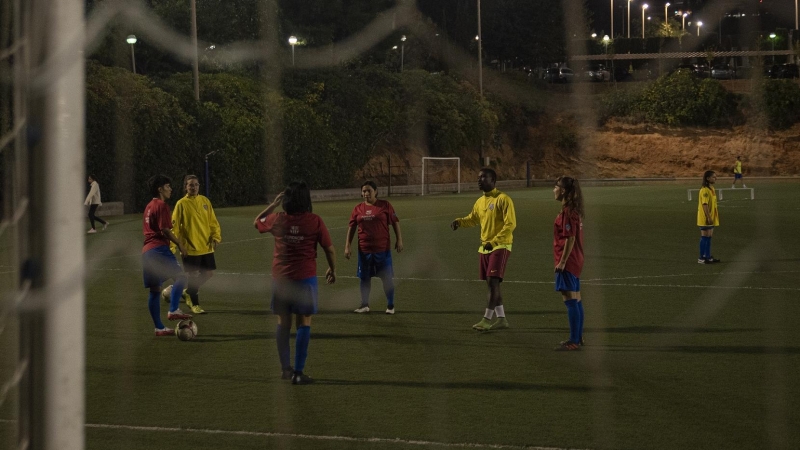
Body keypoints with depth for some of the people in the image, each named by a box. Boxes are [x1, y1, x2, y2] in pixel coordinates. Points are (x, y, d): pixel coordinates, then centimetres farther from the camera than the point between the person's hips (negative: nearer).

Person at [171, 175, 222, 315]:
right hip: (190, 248, -4)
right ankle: (194, 305, 15)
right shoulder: (181, 204, -6)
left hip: (206, 247, 5)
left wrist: (215, 237, -2)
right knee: (193, 275, 0)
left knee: (208, 273, 8)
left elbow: (213, 222, 10)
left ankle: (189, 292, 31)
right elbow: (175, 226, -5)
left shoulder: (205, 201, 6)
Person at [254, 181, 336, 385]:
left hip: (280, 277, 3)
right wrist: (333, 269, 14)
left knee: (283, 322, 15)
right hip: (305, 277, -3)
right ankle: (298, 373, -1)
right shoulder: (314, 221, -8)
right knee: (304, 323, 2)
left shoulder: (277, 219, -2)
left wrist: (274, 204, 20)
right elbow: (329, 248, -3)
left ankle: (285, 368, 20)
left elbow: (257, 221, 19)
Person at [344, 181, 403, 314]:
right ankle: (364, 305, 21)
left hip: (382, 248, -2)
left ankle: (390, 306, 12)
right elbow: (351, 227, 8)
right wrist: (347, 246, 3)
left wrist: (399, 239, -4)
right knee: (364, 278, 9)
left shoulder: (385, 205, -2)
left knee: (387, 277, 0)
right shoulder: (358, 209, 5)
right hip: (364, 249, 3)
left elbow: (395, 222, 2)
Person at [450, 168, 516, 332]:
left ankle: (487, 320, -15)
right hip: (484, 247, 8)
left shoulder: (503, 199, -13)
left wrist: (494, 241, -23)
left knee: (493, 281, -14)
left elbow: (510, 224, -18)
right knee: (491, 283, 9)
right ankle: (501, 319, 16)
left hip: (500, 247, -8)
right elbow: (472, 219, 26)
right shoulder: (480, 202, 12)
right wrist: (459, 222, 4)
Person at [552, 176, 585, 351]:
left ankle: (574, 341, -8)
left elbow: (570, 239, -20)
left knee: (570, 300, -8)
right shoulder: (574, 211, 13)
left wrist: (562, 261, -18)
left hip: (568, 262, -10)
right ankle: (578, 337, 22)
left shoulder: (567, 212, -17)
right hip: (575, 261, 10)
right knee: (575, 300, 15)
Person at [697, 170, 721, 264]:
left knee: (709, 237, 13)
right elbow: (705, 205, -22)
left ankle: (708, 257, 20)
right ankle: (701, 258, 0)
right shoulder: (705, 190, -18)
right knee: (704, 237, -4)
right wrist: (708, 217, -24)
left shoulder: (711, 189, 13)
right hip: (705, 218, -9)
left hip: (711, 218, 9)